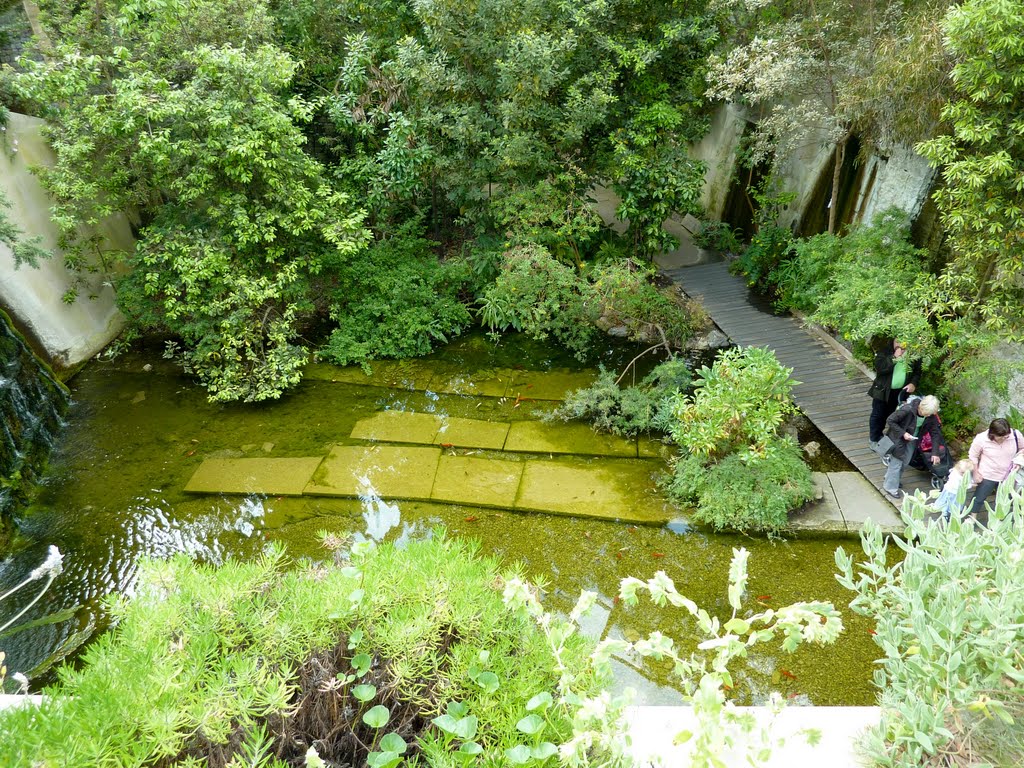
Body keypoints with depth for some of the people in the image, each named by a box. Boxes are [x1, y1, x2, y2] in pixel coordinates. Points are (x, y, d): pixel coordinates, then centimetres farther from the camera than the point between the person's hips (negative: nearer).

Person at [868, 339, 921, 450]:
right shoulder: (885, 349, -14)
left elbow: (917, 371, 5)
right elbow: (879, 366, -24)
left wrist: (913, 383, -11)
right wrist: (894, 357, -29)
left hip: (901, 391, 3)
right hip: (883, 390, -3)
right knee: (878, 415, 8)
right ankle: (873, 439, 22)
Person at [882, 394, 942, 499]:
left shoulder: (931, 416, -18)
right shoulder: (908, 409, -34)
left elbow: (935, 432, -7)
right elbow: (890, 421, -25)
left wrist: (935, 452, -11)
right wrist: (903, 433, -30)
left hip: (913, 440, 6)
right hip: (899, 438, -6)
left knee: (905, 462, 15)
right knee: (897, 462, -2)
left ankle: (890, 480, 36)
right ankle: (890, 487, 13)